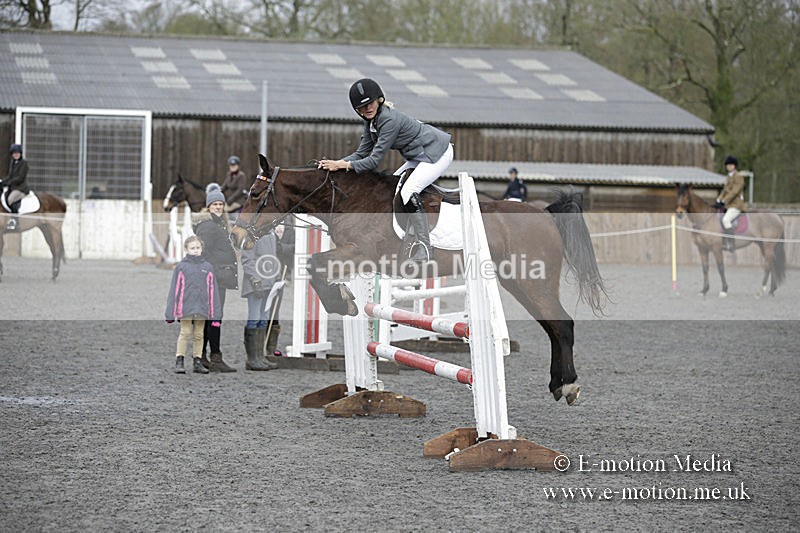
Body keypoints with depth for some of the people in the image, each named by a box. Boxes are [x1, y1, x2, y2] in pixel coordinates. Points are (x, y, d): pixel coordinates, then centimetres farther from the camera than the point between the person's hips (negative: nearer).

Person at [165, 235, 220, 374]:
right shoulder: (181, 267, -1)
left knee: (199, 335, 9)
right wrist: (171, 312, -4)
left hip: (202, 309, 3)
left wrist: (215, 313, 5)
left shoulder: (207, 267, 6)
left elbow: (212, 290, 7)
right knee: (185, 333, -2)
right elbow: (175, 290, -1)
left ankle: (197, 362, 15)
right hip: (185, 308, -3)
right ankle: (179, 362, 4)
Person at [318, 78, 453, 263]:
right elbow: (362, 153, 5)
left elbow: (375, 159, -26)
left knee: (408, 191, -23)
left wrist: (343, 165, -24)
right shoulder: (371, 120, 2)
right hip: (421, 156, 11)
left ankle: (423, 246, -21)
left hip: (438, 154, -11)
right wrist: (337, 162, -9)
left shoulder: (390, 120, -26)